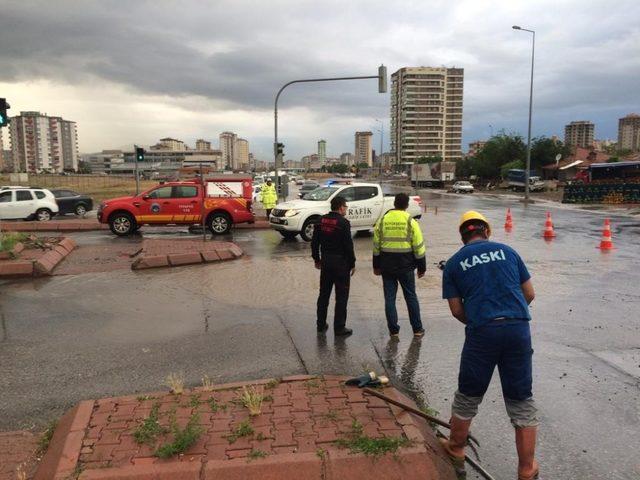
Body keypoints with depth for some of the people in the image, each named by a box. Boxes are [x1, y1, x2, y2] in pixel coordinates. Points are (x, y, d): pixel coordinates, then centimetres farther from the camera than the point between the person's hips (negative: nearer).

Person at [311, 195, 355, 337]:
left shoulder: (321, 221, 4)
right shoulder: (343, 223, -15)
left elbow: (314, 241, 9)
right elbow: (348, 245, -16)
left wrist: (317, 259, 19)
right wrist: (352, 263, -6)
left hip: (325, 261, 6)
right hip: (340, 262, -6)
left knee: (324, 293, 16)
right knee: (341, 296, 2)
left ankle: (321, 324, 24)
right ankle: (339, 328, 6)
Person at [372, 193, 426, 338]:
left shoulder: (382, 221, 1)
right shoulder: (410, 222, -6)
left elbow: (376, 246, 6)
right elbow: (418, 247, -5)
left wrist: (376, 266, 16)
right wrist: (422, 267, 4)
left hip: (387, 266, 1)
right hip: (406, 266, -1)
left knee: (389, 298, 8)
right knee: (411, 297, 11)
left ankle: (393, 330, 11)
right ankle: (417, 329, 18)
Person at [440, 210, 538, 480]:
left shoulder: (454, 263, 7)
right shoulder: (507, 251, 11)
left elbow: (456, 310, 5)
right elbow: (529, 294, 14)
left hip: (482, 333, -1)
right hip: (519, 329, 2)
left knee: (468, 395, 16)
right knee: (521, 400, 13)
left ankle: (456, 449, 35)